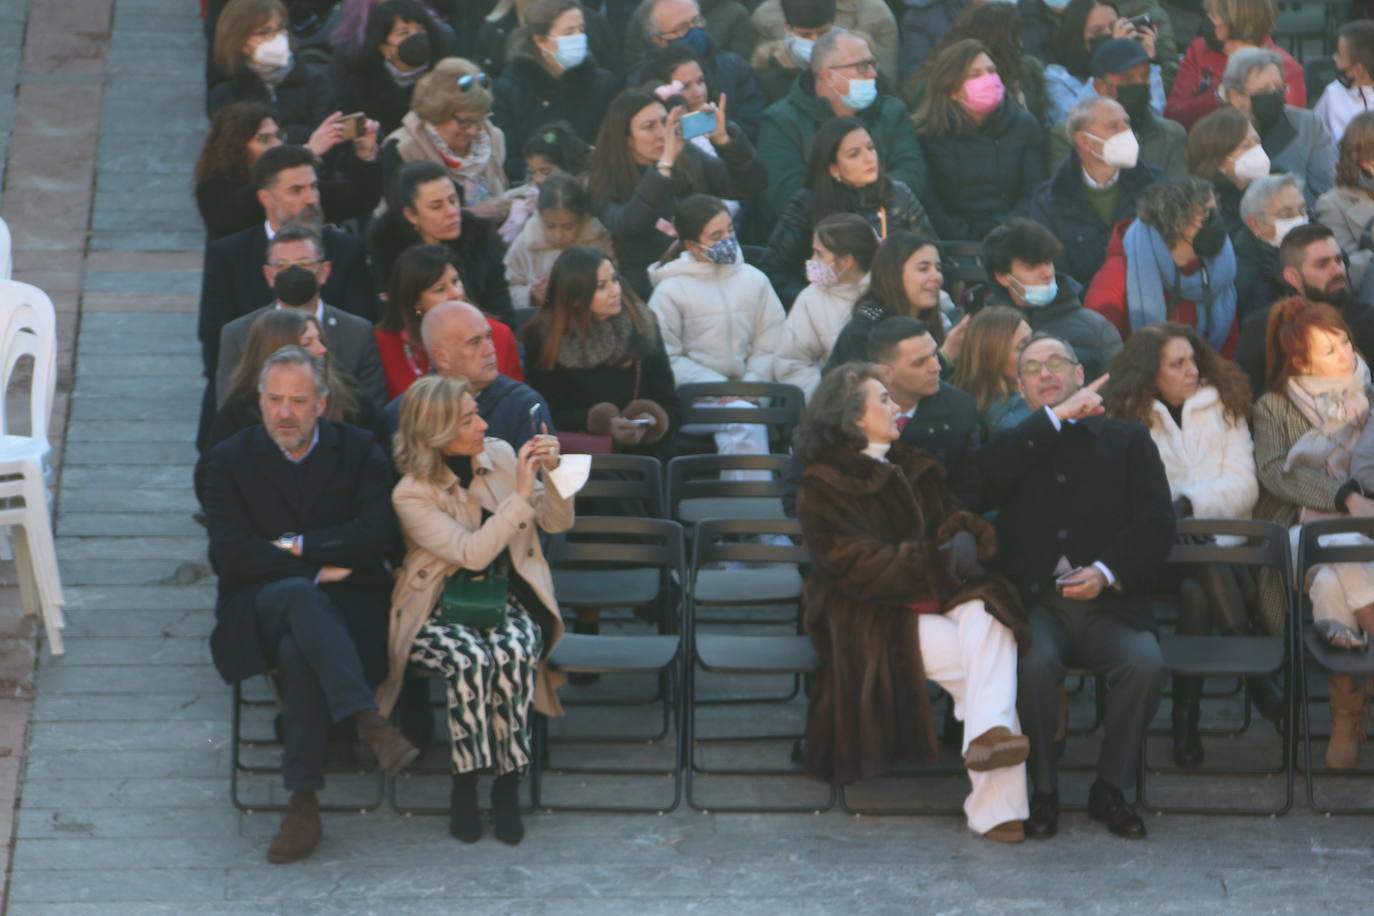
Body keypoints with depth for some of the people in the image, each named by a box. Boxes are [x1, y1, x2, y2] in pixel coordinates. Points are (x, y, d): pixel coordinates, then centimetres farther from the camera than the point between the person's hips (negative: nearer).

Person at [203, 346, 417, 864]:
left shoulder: (358, 451, 10)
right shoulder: (231, 459, 8)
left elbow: (379, 535, -6)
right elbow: (229, 556, -5)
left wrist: (298, 546, -8)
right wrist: (315, 569, -11)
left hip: (348, 607, 0)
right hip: (261, 607, 0)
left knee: (298, 651, -35)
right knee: (297, 595, -38)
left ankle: (303, 802, -34)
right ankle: (370, 723, -48)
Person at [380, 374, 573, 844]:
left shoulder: (500, 455, 3)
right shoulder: (411, 493, -11)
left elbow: (557, 523, 9)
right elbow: (472, 554, -21)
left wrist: (552, 474, -10)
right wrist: (520, 496, -25)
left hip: (505, 600, 3)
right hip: (439, 609, -3)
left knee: (512, 654, -31)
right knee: (470, 658, -34)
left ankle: (508, 784, -22)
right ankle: (464, 784, -21)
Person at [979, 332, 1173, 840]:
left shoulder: (1126, 439, 18)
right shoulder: (1015, 444, 19)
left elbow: (1156, 520, 6)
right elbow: (984, 474, -7)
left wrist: (1107, 571, -10)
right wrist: (1056, 417, -4)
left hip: (1108, 602, 1)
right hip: (1035, 602, 0)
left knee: (1146, 664, -29)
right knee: (1035, 662, -32)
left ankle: (1110, 789, -8)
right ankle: (1043, 792, -14)